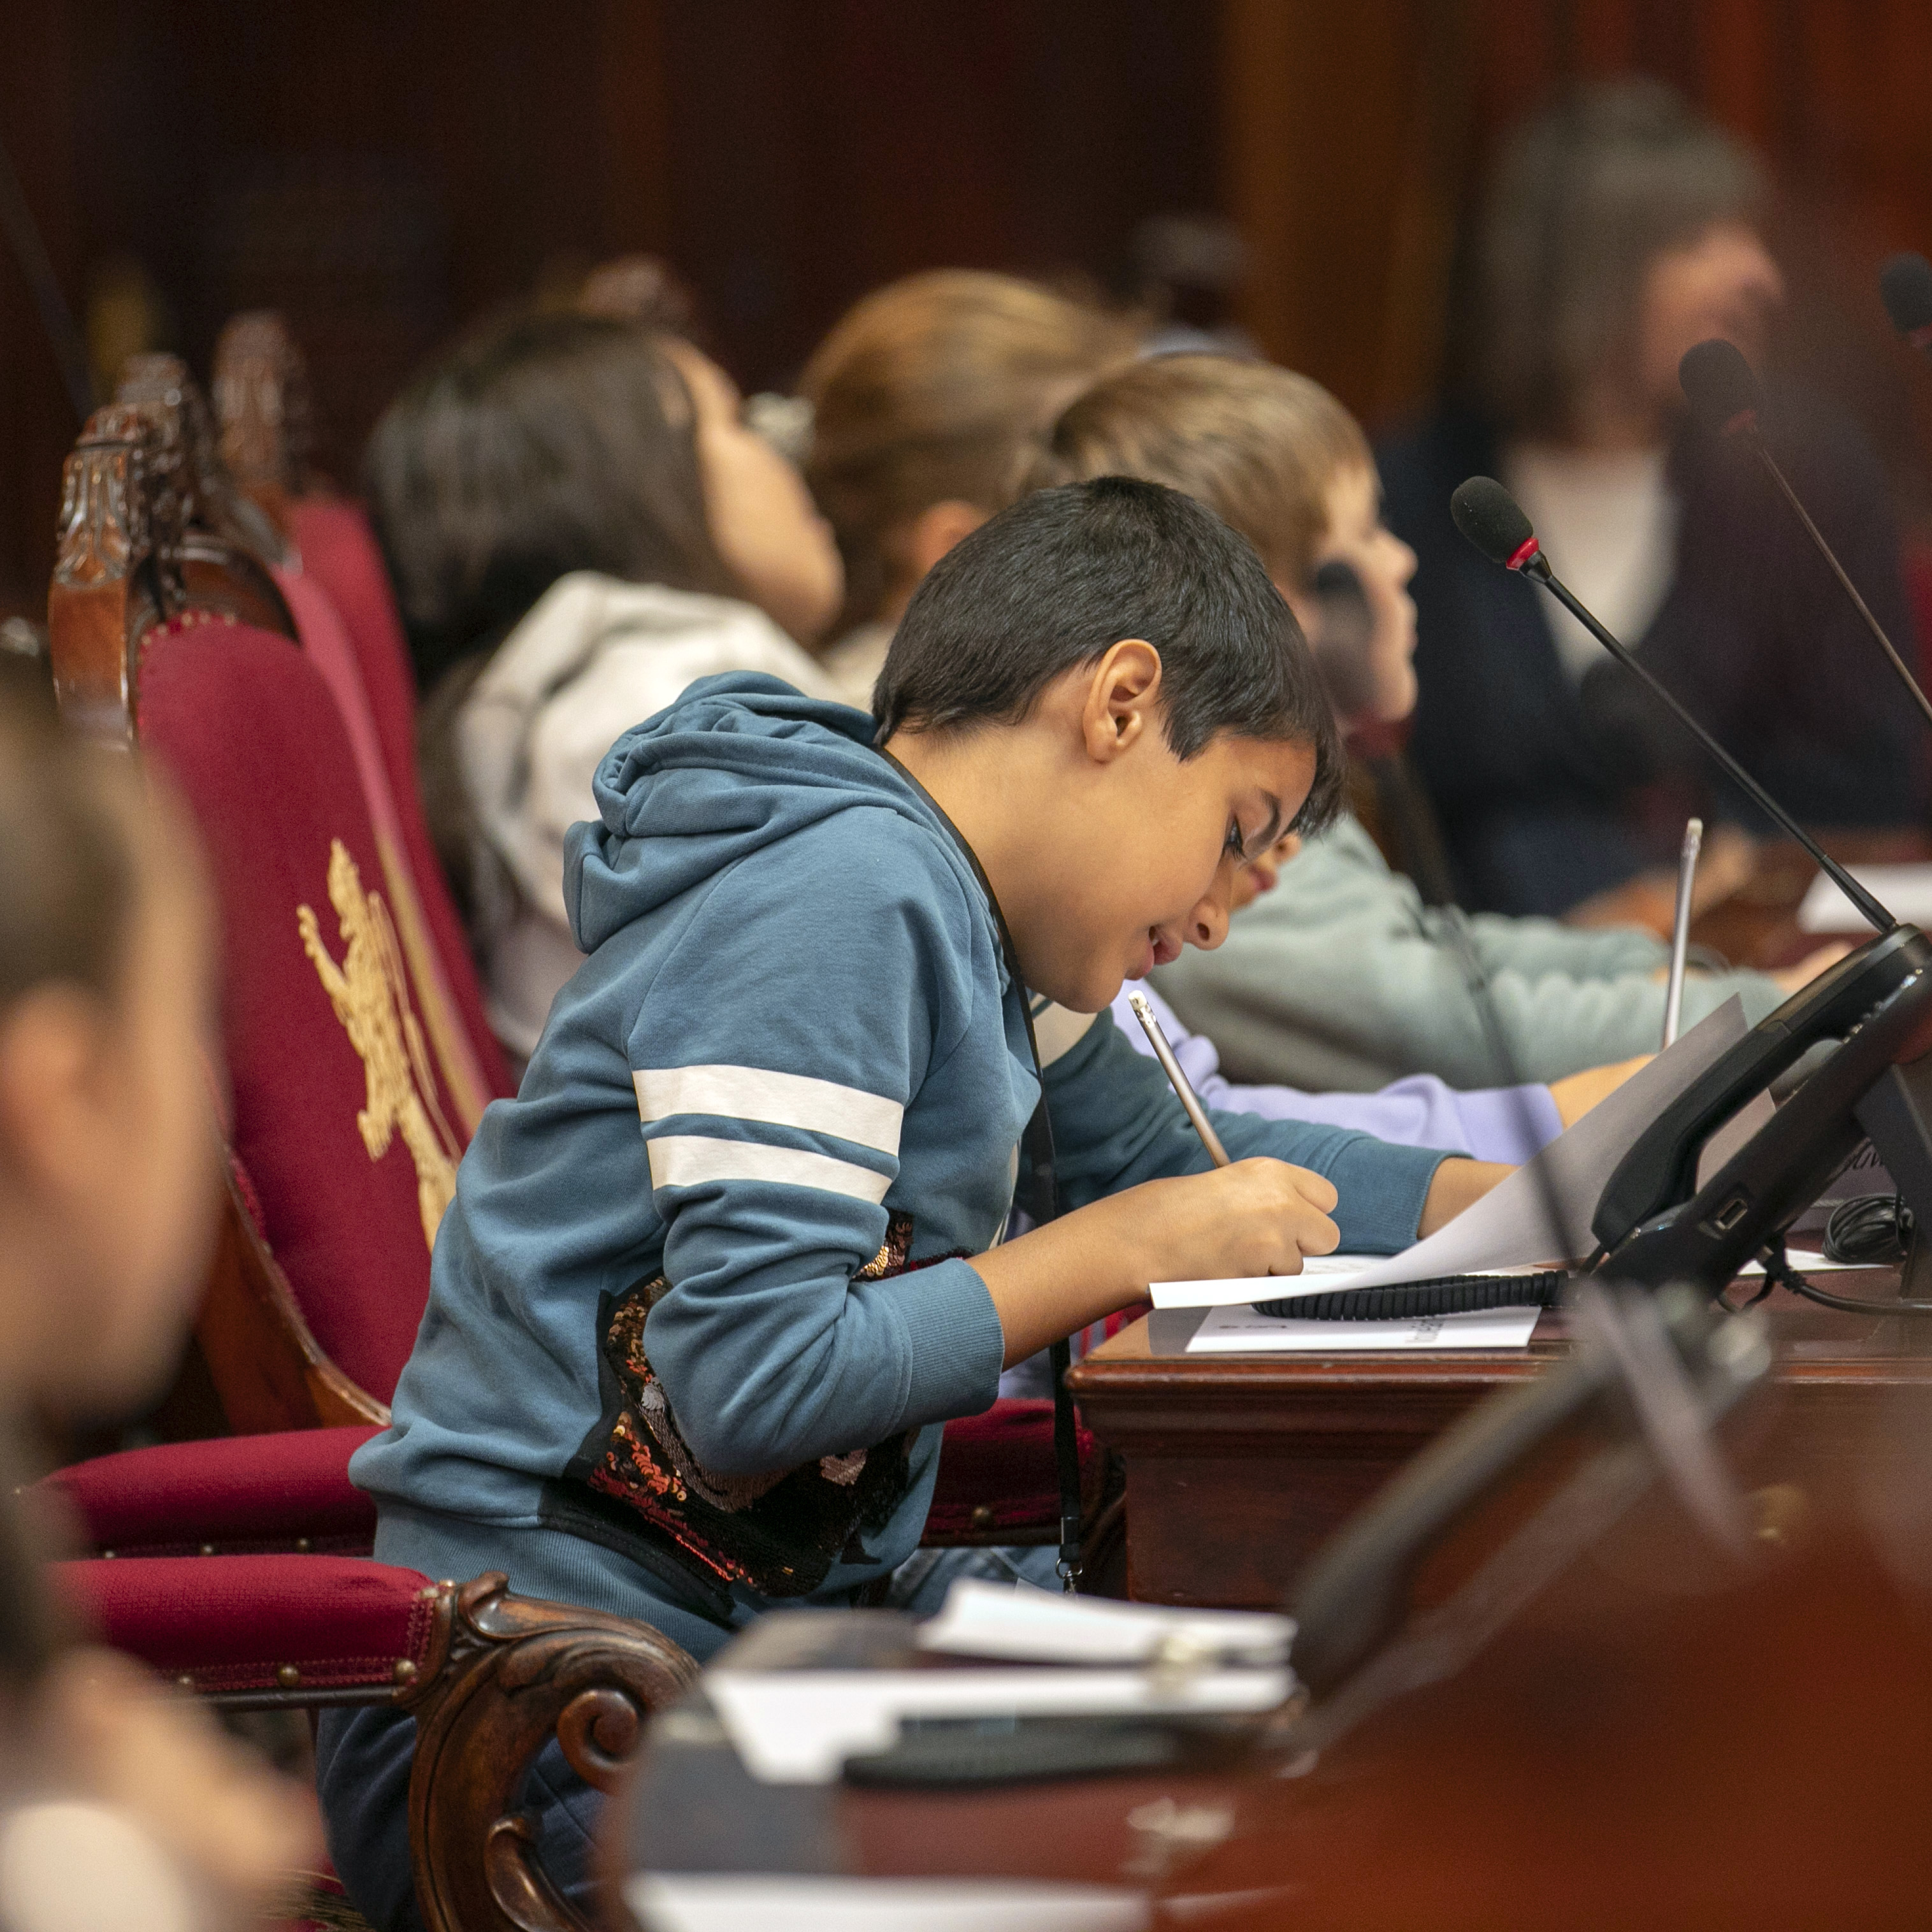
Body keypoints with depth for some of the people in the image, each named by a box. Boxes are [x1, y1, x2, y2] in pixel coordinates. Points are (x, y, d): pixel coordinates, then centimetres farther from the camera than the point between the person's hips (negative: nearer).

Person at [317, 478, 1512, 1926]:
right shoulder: (838, 893, -16)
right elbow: (753, 1383, -25)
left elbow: (1167, 1148, 29)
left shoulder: (956, 916, 12)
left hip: (758, 1640, 10)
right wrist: (1121, 1253, -14)